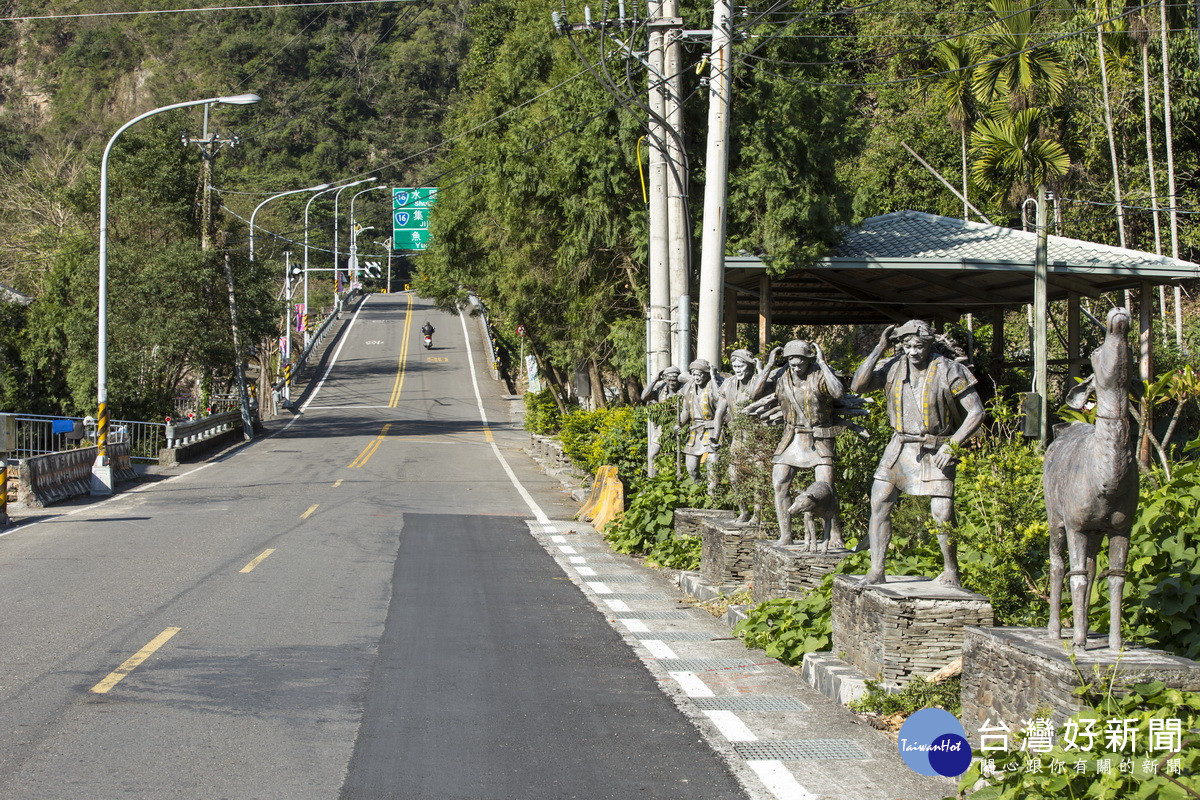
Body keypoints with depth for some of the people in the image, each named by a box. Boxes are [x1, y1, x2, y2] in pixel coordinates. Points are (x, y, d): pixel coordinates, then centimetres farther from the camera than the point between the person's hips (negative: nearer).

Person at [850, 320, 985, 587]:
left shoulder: (949, 372, -11)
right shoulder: (895, 368, 0)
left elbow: (976, 412, -10)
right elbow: (857, 385, -10)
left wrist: (951, 445, -19)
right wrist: (879, 348, -11)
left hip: (935, 453, -4)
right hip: (900, 448, 4)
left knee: (943, 515, -10)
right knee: (879, 504, -4)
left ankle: (950, 570, 13)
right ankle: (876, 571, 2)